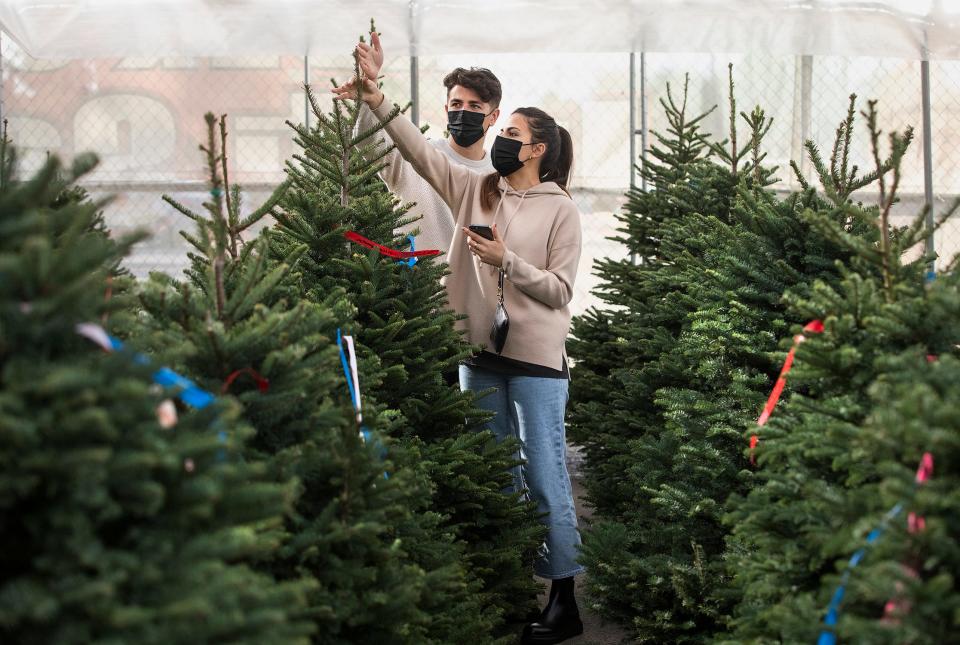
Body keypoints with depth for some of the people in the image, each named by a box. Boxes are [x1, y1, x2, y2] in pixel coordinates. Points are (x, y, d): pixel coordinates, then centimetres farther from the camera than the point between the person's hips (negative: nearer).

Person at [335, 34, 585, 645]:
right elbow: (420, 149, 5)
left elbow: (559, 291, -8)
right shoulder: (474, 190, 9)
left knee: (544, 478, -4)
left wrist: (506, 261, -18)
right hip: (480, 354, 6)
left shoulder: (561, 210, -5)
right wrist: (376, 98, -4)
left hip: (535, 362, -6)